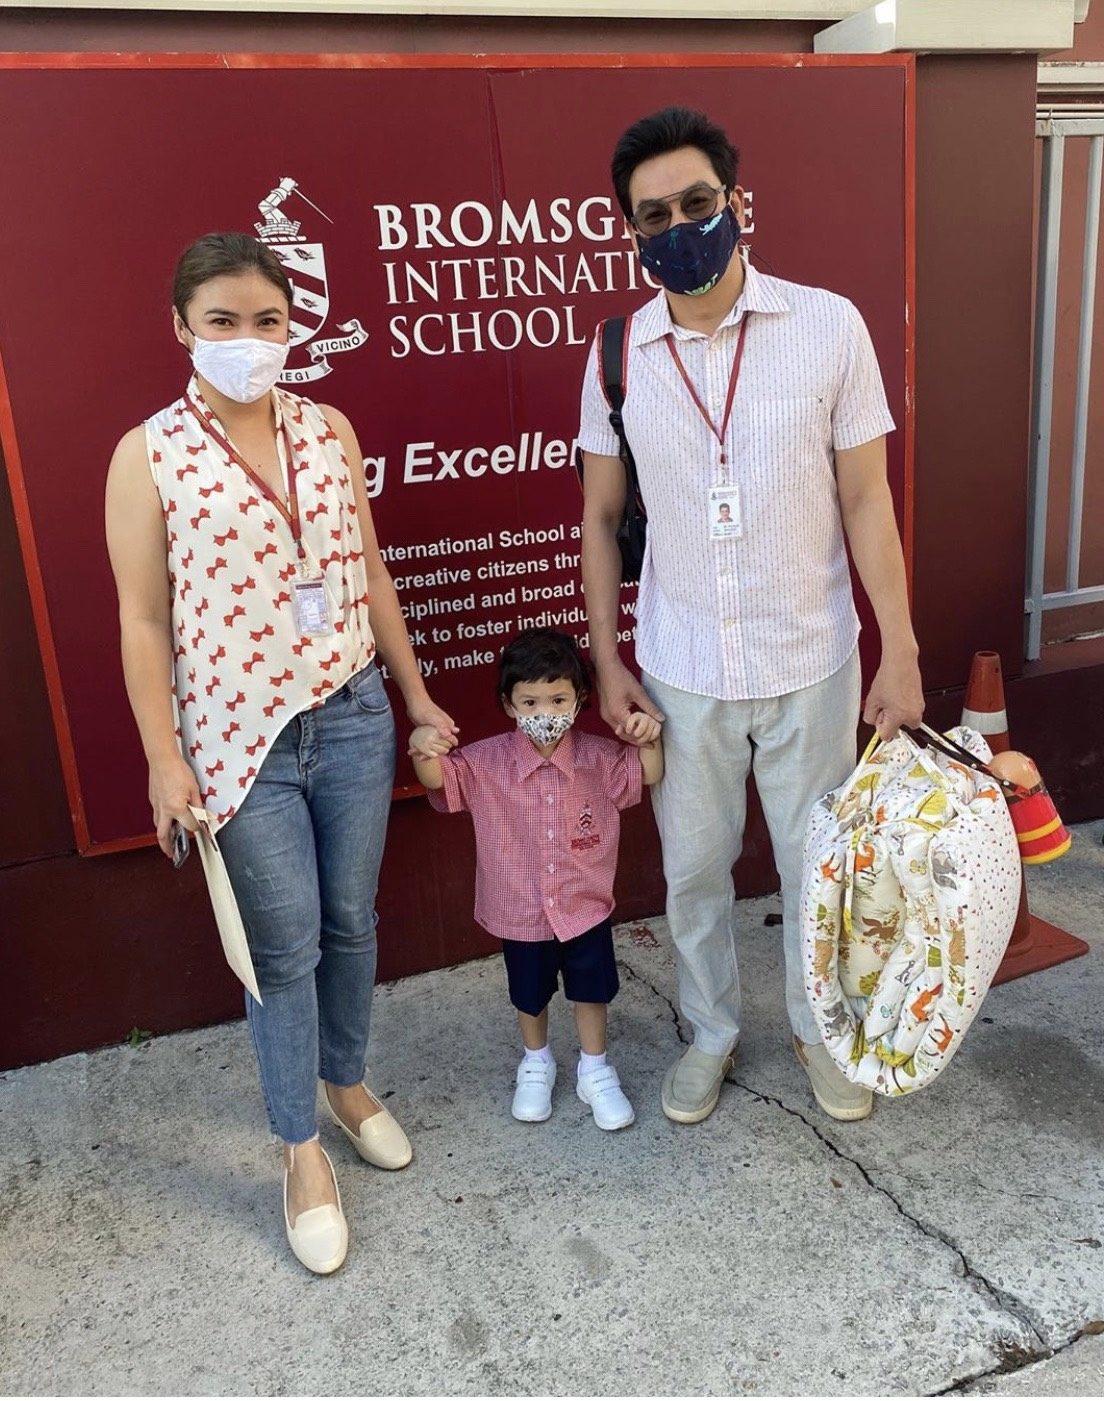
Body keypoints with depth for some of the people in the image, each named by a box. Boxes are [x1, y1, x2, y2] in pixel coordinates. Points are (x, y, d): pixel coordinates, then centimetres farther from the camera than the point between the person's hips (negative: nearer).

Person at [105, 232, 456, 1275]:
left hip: (352, 717, 4)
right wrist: (165, 760, -7)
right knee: (285, 946, 6)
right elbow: (143, 620, -6)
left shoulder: (330, 432, 3)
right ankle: (302, 1149, 27)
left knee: (352, 922, 16)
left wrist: (417, 696, 11)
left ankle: (346, 1082, 42)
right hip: (242, 738, -3)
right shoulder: (150, 454, -8)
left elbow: (369, 573, 9)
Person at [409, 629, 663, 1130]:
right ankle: (536, 1063, 48)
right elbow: (439, 779, -20)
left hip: (586, 908, 0)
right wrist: (422, 750, -43)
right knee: (530, 996, 22)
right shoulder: (486, 762, -15)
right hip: (520, 913, 0)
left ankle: (594, 1070, 41)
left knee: (591, 992, 18)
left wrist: (648, 740, -23)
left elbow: (647, 776, -2)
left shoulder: (599, 756, -12)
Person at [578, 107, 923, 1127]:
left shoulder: (829, 326, -9)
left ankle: (822, 1029, 41)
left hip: (811, 662, -1)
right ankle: (711, 1033, 40)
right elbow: (601, 518, 4)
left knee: (817, 863, 15)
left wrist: (901, 651, -6)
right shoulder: (620, 353, -3)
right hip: (681, 671, 1)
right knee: (693, 868, 15)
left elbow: (866, 499, -5)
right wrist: (608, 662, 1)